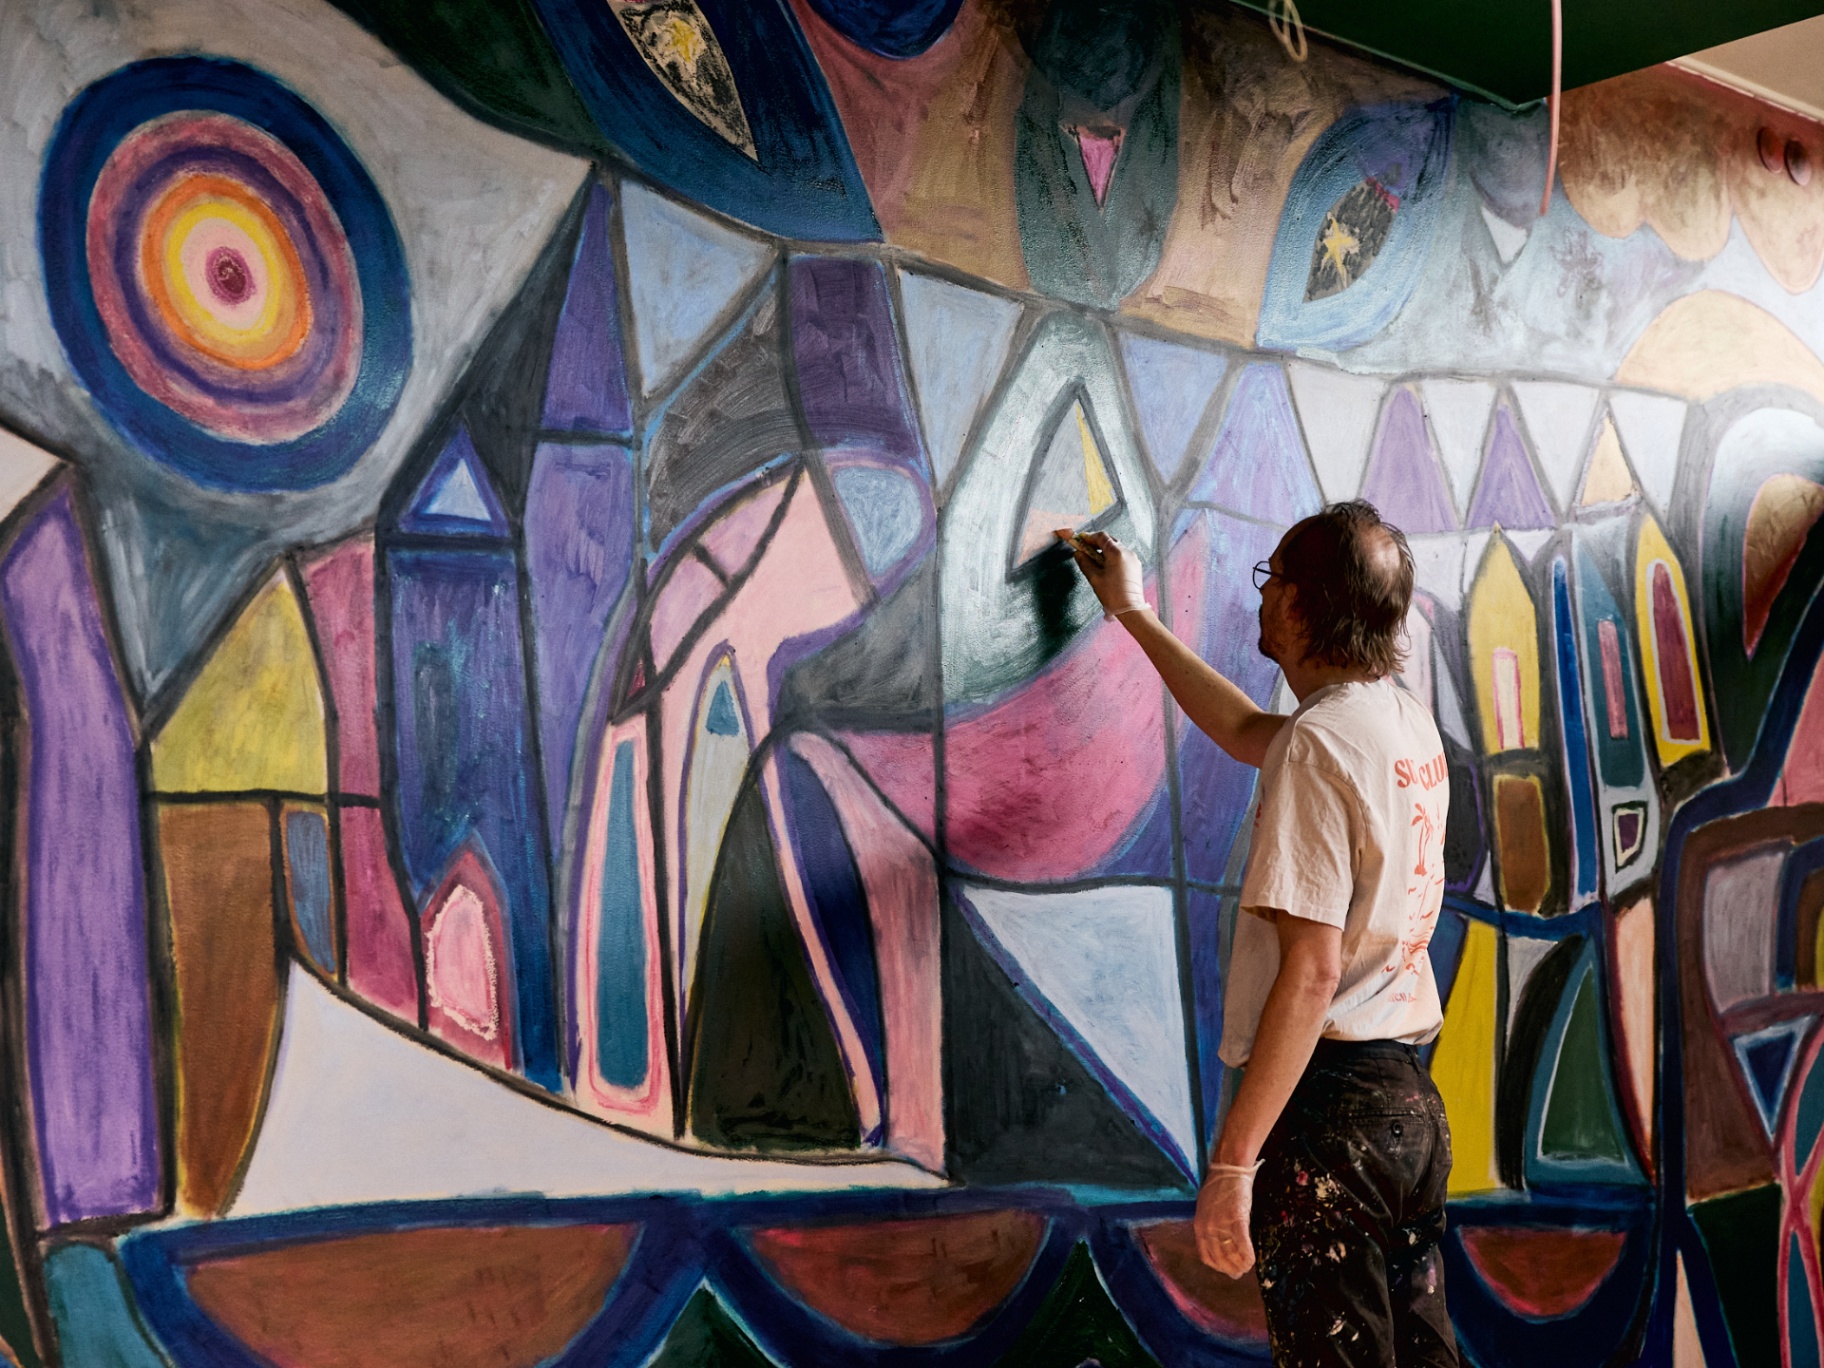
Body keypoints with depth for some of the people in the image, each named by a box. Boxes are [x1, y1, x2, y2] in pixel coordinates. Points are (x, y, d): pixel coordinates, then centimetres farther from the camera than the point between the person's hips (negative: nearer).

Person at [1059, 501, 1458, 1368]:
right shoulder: (1408, 723, 11)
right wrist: (1133, 615, 38)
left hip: (1330, 1102, -9)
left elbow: (1311, 970, -22)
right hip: (1412, 1102, 9)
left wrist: (1232, 1158, -19)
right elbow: (1246, 733, 30)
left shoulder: (1320, 744, -16)